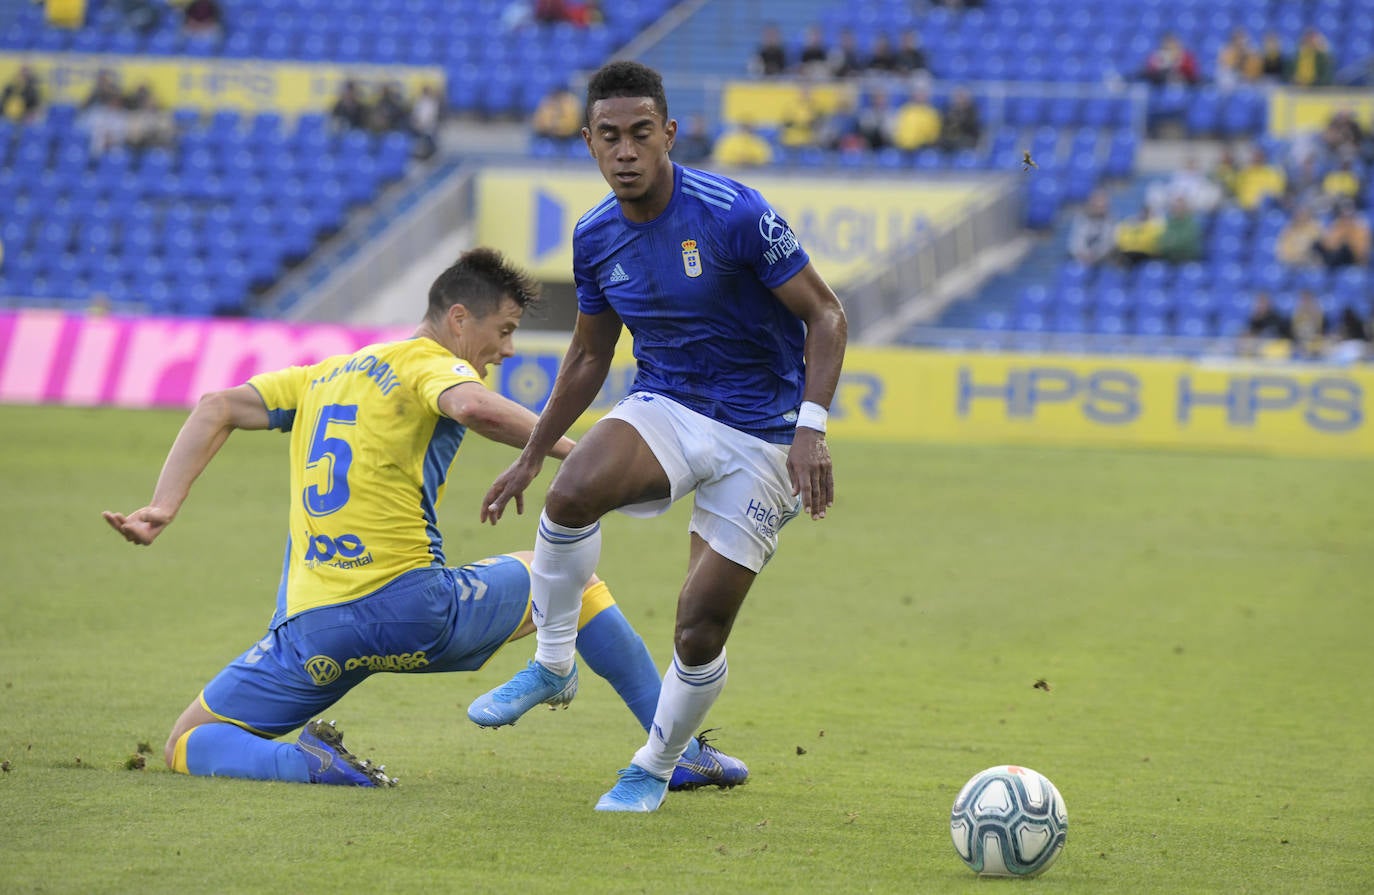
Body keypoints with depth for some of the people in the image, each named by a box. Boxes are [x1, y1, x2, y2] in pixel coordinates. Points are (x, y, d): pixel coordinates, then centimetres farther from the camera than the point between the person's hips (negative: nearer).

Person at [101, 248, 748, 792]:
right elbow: (475, 407, -23)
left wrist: (163, 508, 6)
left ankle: (302, 762, -15)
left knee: (187, 745, 18)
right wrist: (573, 451, -14)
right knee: (574, 570, 22)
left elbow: (216, 409, 14)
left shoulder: (325, 375, 21)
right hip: (412, 609, -3)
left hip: (311, 630, 3)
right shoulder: (433, 365, 1)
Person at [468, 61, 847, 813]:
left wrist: (810, 428, -22)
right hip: (663, 408, 4)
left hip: (758, 432, -4)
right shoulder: (596, 237, 0)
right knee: (572, 494, -30)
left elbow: (825, 315, -11)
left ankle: (654, 769, 21)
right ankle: (552, 665, -8)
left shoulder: (732, 214, -18)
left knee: (699, 634, -8)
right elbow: (589, 358, 16)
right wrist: (530, 458, 19)